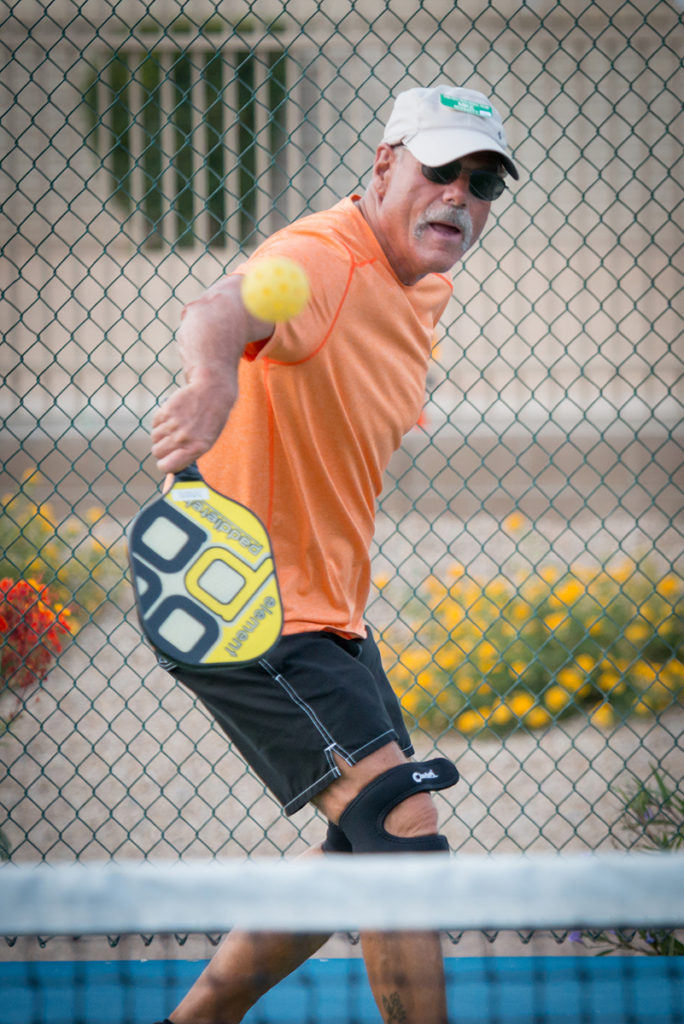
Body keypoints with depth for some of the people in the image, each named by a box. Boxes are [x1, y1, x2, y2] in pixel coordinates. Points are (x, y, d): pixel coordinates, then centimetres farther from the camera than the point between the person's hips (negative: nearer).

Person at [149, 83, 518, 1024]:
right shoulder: (322, 260, -22)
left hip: (325, 604, 10)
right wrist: (214, 374, -70)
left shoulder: (425, 288, 8)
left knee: (370, 856, 19)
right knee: (403, 828, -18)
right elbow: (224, 309, -46)